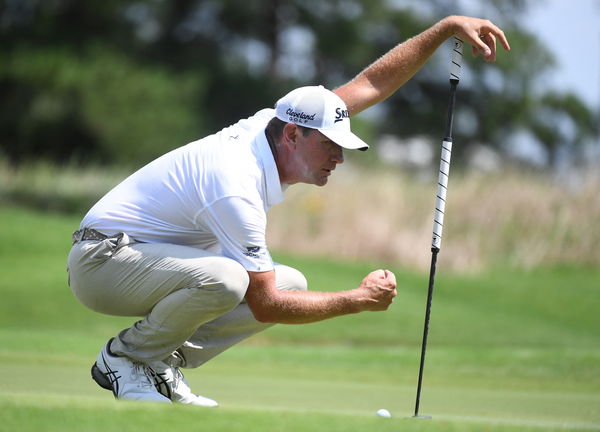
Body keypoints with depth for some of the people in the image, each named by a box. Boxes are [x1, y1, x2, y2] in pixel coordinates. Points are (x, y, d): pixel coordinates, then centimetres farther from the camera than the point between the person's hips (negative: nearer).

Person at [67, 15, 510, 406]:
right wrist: (359, 300, -18)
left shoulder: (271, 124, -3)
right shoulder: (238, 189, -29)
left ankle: (160, 362, 3)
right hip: (102, 259, -10)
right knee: (224, 279, -37)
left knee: (291, 282, 4)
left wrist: (448, 26, -2)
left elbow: (372, 82, 5)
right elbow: (264, 306, -24)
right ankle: (126, 358, -10)